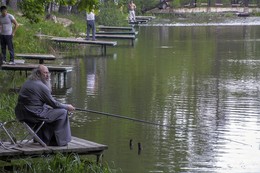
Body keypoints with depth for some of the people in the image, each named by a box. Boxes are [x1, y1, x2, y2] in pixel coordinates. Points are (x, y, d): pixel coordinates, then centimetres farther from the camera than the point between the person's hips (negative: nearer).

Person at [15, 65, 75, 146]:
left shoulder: (28, 82, 15)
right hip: (34, 114, -10)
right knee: (62, 112, -1)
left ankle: (45, 139, 34)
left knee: (49, 109, 33)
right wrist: (67, 107, 8)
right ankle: (60, 141, 7)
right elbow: (54, 104, -9)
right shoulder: (41, 86, -15)